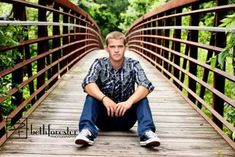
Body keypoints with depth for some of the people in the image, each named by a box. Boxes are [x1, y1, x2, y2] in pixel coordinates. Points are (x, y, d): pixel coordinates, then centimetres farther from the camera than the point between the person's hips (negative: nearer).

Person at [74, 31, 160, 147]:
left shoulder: (133, 65, -7)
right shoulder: (99, 64, -7)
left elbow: (146, 86, -25)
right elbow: (88, 84, -26)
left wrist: (129, 101, -44)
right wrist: (104, 98, -45)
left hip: (126, 118, 0)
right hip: (104, 117, 0)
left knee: (141, 97, -23)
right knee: (91, 96, -25)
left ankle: (147, 132, -37)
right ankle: (87, 130, -41)